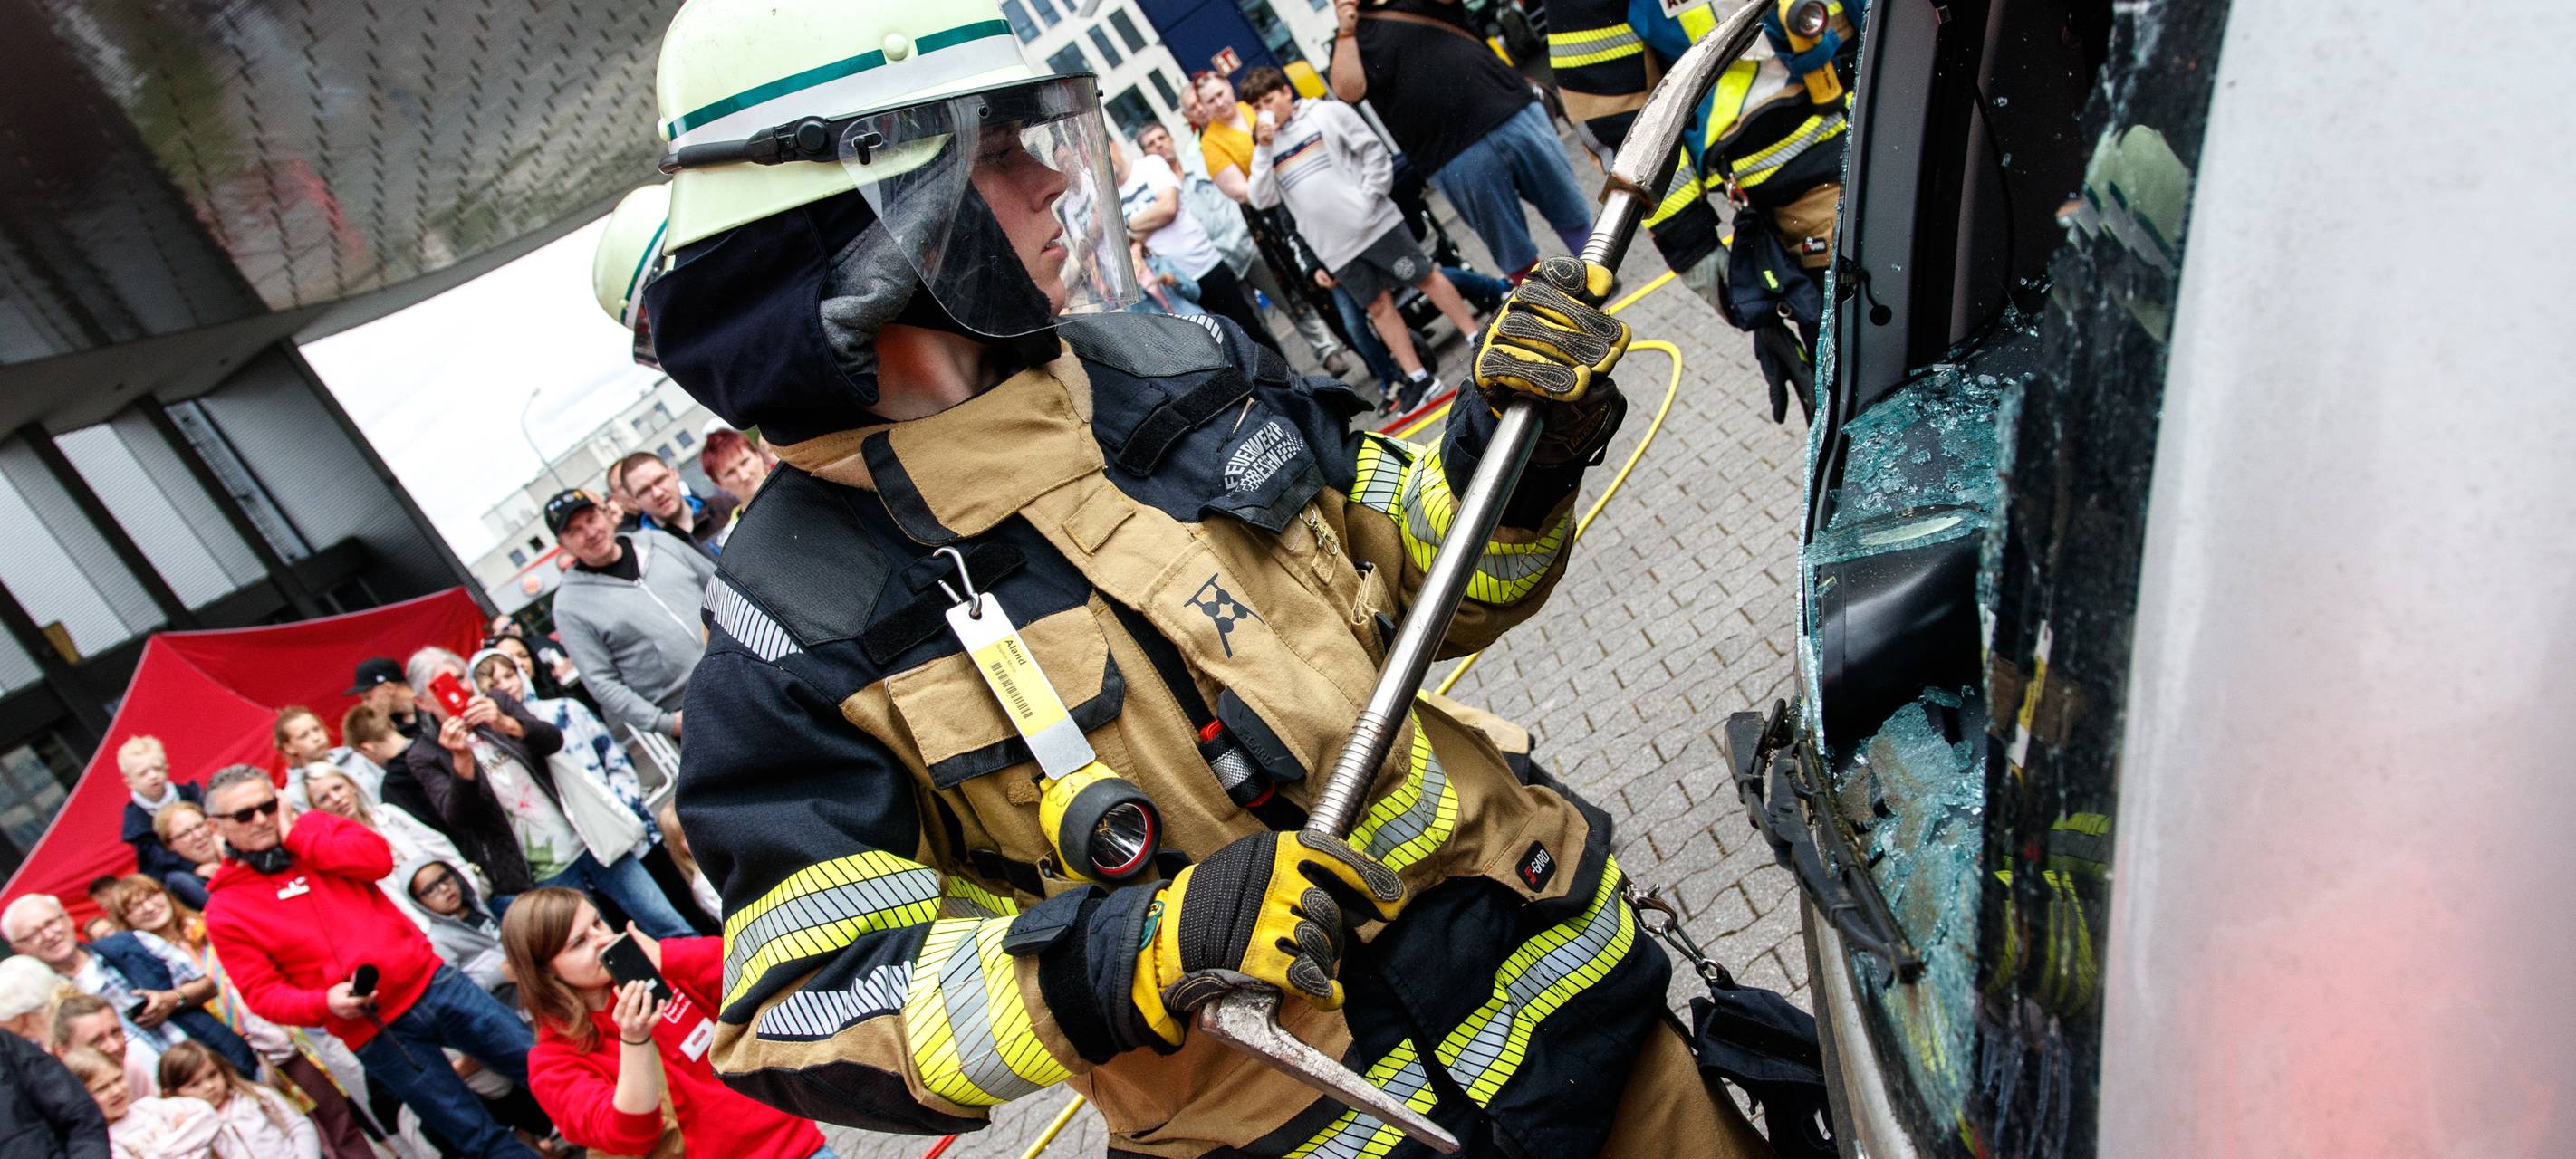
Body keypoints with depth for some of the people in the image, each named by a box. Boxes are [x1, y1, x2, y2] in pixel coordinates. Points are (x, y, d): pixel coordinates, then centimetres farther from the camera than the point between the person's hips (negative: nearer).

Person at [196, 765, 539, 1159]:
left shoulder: (314, 826, 9)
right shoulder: (225, 910, 1)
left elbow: (379, 858, -8)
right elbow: (262, 993, -4)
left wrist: (296, 835, -8)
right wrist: (325, 1004, -22)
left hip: (430, 982, 3)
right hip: (373, 1033, -2)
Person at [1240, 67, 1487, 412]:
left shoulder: (1327, 112, -1)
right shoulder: (1264, 146, 11)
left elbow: (1373, 149, -2)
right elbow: (1263, 199, 2)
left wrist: (1370, 196, -9)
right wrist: (1264, 150, -6)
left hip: (1373, 224, -3)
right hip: (1335, 247, 3)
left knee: (1426, 277, 4)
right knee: (1378, 306, 7)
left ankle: (1478, 340, 18)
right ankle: (1418, 378, 14)